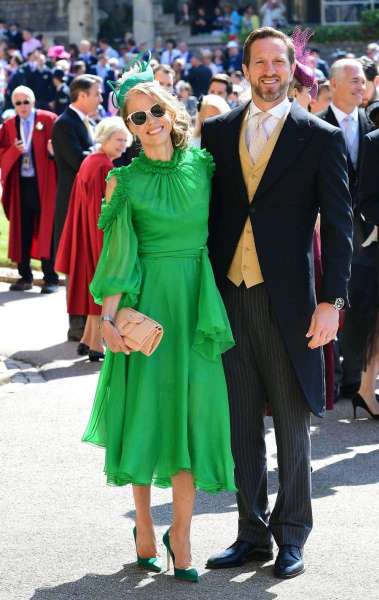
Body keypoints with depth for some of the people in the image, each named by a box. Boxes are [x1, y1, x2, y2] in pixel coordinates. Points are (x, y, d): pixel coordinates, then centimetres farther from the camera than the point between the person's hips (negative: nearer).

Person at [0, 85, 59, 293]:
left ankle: (50, 278, 3)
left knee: (46, 230, -2)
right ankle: (25, 276, 16)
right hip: (20, 185, 4)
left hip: (44, 184, -4)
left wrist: (53, 150, -26)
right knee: (22, 232, 7)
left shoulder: (48, 120, -1)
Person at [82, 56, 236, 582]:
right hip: (146, 303, -2)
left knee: (192, 412, -1)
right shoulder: (126, 180, -2)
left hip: (197, 302, 2)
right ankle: (144, 525, 19)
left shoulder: (202, 164, 4)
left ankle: (180, 534, 7)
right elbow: (118, 255, -6)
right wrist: (107, 318, -16)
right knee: (145, 407, 3)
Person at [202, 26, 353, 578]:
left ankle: (291, 536, 17)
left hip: (286, 299, -3)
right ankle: (252, 532, 20)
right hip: (228, 296, 3)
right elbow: (206, 212, 11)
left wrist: (332, 300, -10)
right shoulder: (218, 131, 9)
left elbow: (338, 224, -3)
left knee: (292, 424, 5)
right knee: (241, 423, 9)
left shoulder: (320, 137, 0)